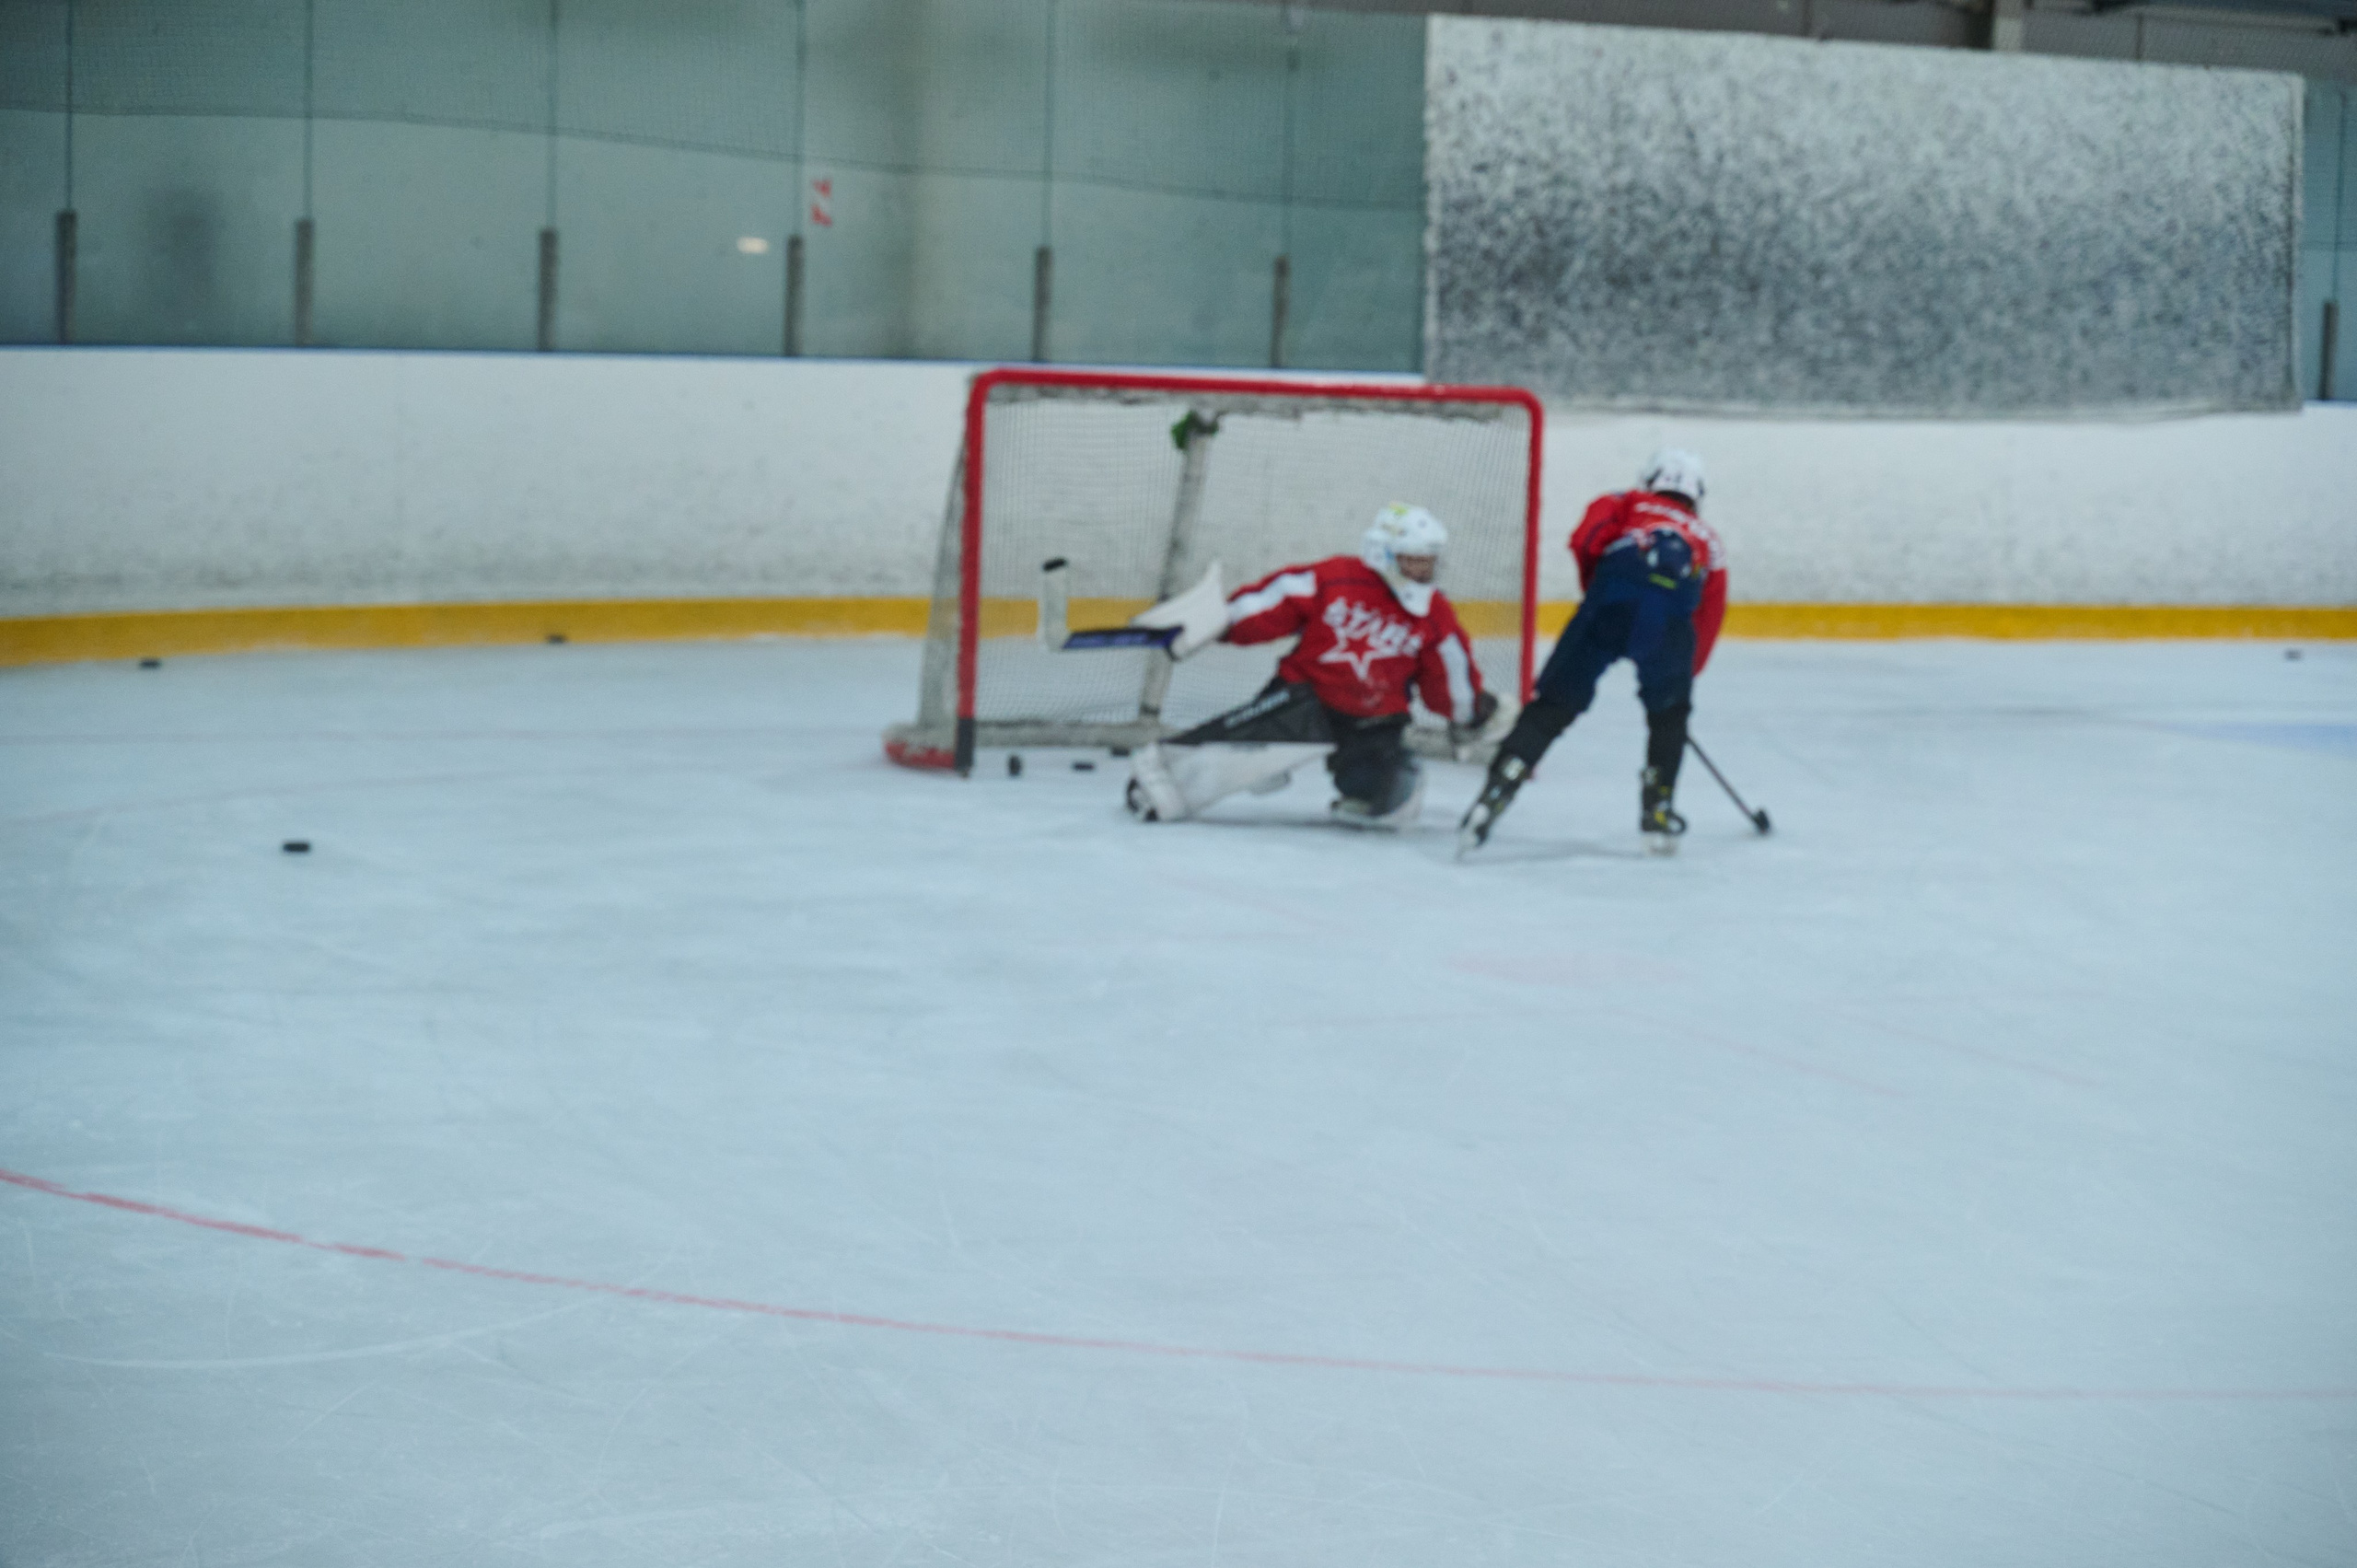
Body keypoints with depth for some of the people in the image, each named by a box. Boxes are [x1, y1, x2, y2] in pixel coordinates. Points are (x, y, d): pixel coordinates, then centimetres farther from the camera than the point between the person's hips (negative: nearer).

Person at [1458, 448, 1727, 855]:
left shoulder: (1628, 504, 32)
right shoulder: (1708, 541, 36)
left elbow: (1587, 536, 10)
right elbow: (1708, 619, 29)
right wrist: (1681, 677, 36)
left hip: (1615, 594, -1)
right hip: (1673, 614, 1)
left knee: (1555, 702, 1)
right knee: (1669, 712, 25)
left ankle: (1497, 790, -10)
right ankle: (1658, 810, 22)